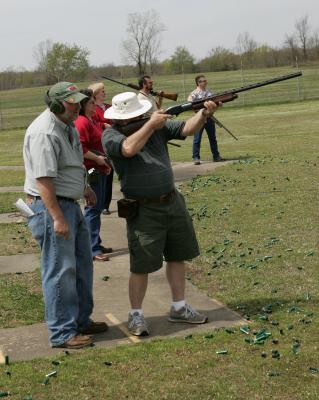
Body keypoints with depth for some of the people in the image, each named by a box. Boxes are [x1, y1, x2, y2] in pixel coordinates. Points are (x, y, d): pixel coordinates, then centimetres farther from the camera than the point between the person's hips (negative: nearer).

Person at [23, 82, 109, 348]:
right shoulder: (44, 133, -22)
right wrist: (57, 218, -27)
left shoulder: (67, 124, 10)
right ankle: (62, 333, 5)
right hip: (50, 206, -10)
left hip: (70, 203, 10)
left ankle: (81, 320, 31)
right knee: (61, 271, -4)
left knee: (82, 265, 17)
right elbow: (44, 180, -26)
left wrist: (84, 187, 32)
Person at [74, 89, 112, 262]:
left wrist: (105, 160, 15)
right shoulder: (82, 122, -16)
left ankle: (96, 243, 25)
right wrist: (98, 158, -19)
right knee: (93, 208, -8)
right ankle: (93, 250, -4)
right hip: (91, 171, -10)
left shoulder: (92, 121, 16)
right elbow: (81, 148, -24)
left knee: (97, 208, 16)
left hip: (100, 170, 10)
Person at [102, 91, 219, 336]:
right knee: (142, 266, 0)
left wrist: (204, 114, -22)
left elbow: (187, 129, -4)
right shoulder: (111, 135, -9)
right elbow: (129, 149, -29)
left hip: (173, 202, 6)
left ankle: (179, 308, 27)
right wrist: (150, 125, -25)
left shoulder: (158, 125, 4)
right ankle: (136, 315, 16)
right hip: (143, 211, -5)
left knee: (177, 257, 14)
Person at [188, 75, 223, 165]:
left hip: (209, 117, 6)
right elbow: (189, 102, -17)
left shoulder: (209, 92, 11)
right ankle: (196, 158, 4)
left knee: (212, 137, 13)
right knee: (197, 139, -2)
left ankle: (216, 156, 22)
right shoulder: (195, 93, -7)